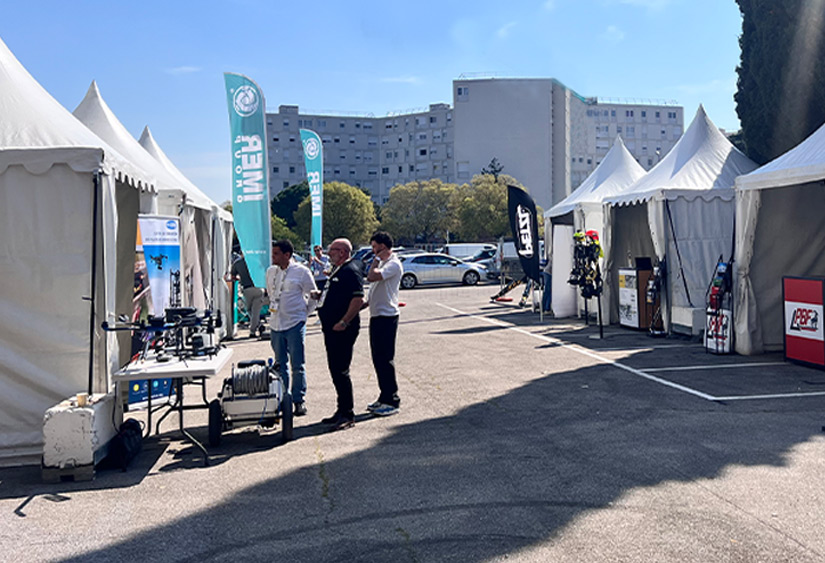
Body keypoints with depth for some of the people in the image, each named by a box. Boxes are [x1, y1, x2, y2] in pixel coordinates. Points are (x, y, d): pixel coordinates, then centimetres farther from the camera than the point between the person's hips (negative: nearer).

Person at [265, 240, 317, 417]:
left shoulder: (302, 271, -6)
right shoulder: (270, 272, 9)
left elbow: (313, 296, 2)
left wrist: (303, 312, 4)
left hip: (295, 324, -5)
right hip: (275, 324, 5)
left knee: (298, 365, -2)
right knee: (280, 365, 10)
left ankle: (299, 400, 8)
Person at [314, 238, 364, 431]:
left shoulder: (350, 271, -14)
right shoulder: (337, 270, 18)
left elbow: (358, 299, -23)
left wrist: (344, 322, -23)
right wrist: (320, 295, 13)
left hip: (342, 330, -11)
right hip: (331, 328, 11)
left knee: (341, 371, -8)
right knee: (335, 370, 15)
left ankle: (347, 415, -1)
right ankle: (342, 410, 25)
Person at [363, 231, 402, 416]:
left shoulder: (393, 264, -15)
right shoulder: (383, 263, 17)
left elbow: (371, 277, -28)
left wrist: (377, 259, -13)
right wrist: (367, 302, 10)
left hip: (387, 316, -10)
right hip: (377, 315, 10)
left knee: (385, 359, -5)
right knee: (378, 358, 13)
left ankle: (392, 401, 2)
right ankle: (384, 397, 23)